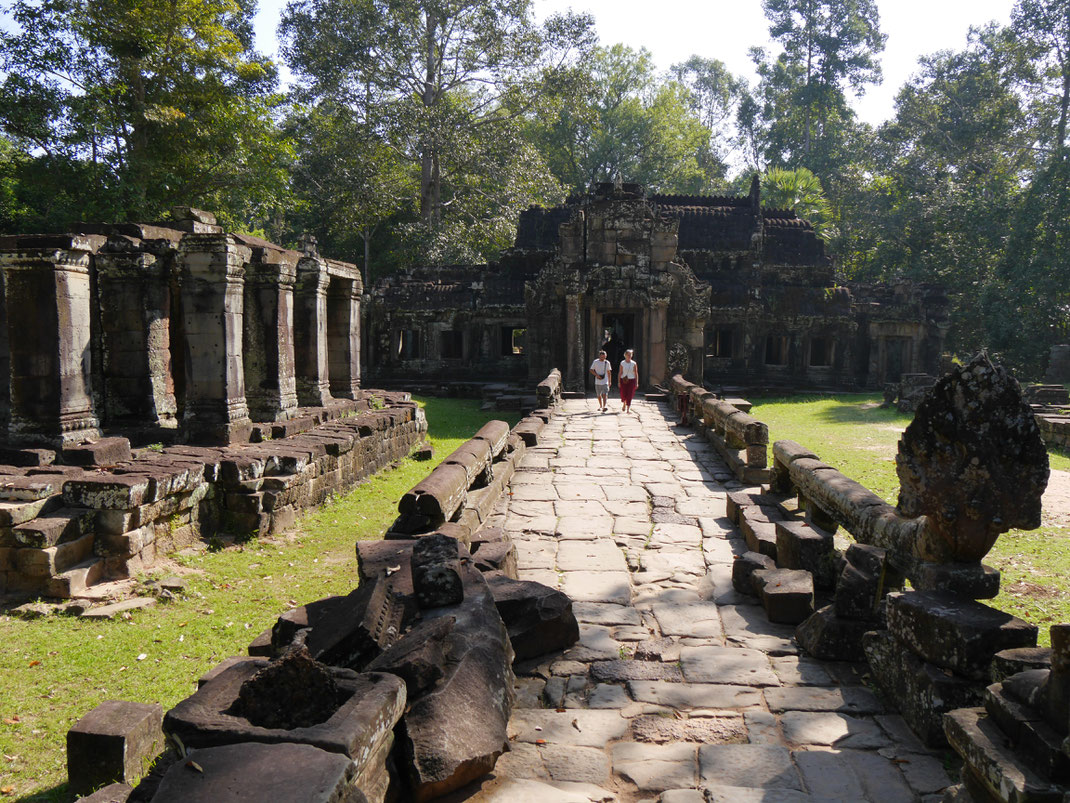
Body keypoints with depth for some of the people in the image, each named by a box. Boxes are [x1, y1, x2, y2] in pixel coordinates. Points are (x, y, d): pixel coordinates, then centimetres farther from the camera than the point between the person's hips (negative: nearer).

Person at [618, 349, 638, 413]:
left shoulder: (634, 363, 2)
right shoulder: (622, 363, 1)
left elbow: (636, 374, 3)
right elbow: (620, 373, 2)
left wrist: (637, 383, -1)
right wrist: (618, 382, -4)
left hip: (631, 381, 0)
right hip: (623, 380, 0)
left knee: (629, 395, -8)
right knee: (623, 395, 1)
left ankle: (628, 409, -7)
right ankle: (624, 404, 33)